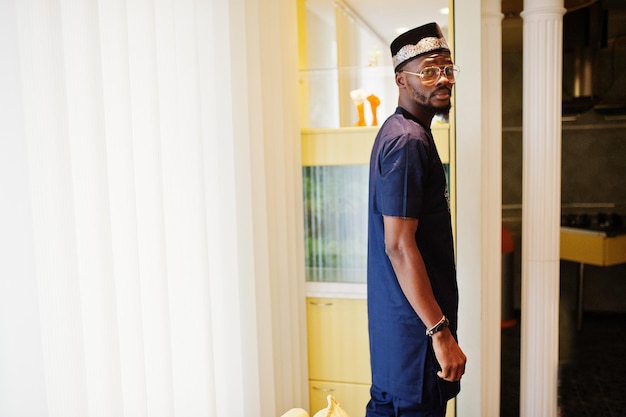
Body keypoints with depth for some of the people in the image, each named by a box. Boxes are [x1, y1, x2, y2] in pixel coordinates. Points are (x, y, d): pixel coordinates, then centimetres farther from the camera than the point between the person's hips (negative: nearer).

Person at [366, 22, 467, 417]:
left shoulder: (400, 133, 12)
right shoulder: (408, 142, -19)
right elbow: (399, 246, -24)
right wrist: (440, 331, -22)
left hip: (393, 312, 10)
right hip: (416, 316, -10)